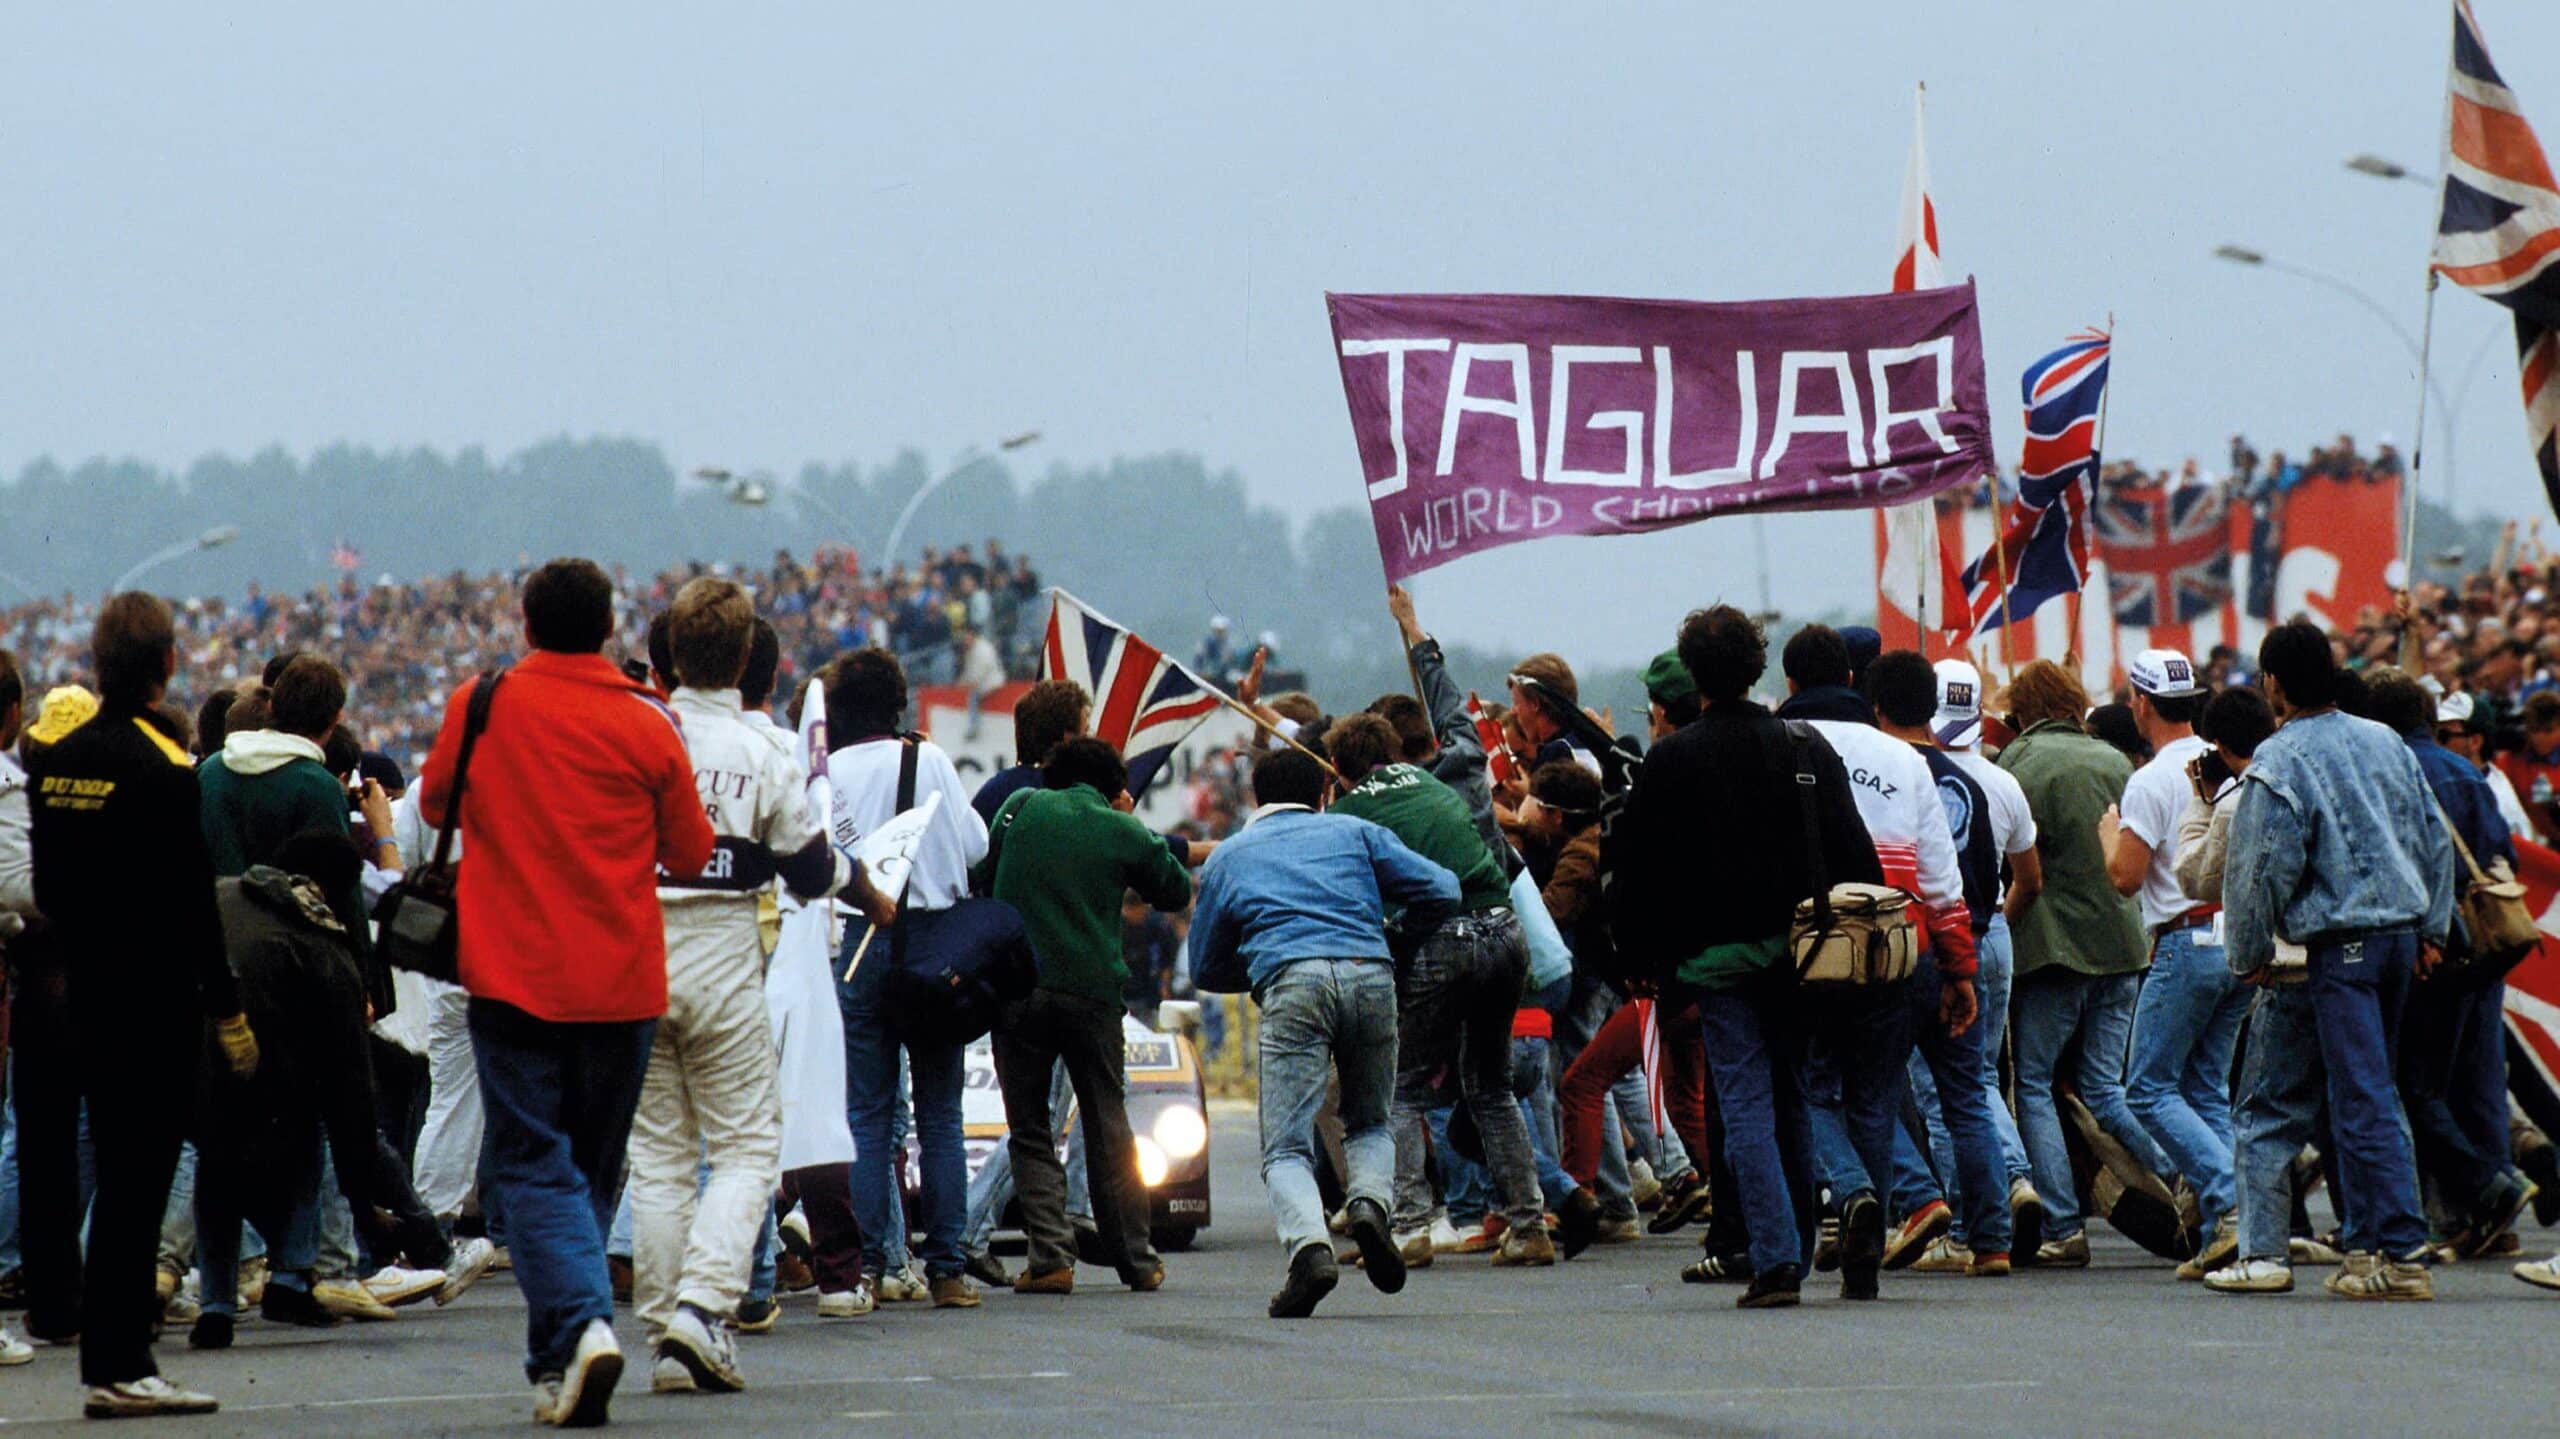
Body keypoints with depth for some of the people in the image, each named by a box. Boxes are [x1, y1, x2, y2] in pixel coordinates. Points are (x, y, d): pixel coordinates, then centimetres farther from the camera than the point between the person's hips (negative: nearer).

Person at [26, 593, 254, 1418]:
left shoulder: (54, 763, 7)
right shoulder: (165, 769, -15)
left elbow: (46, 892, 14)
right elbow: (194, 907, -16)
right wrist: (228, 1012, -11)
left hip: (88, 1000, 7)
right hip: (156, 1003, -7)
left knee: (120, 1175, 13)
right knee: (136, 1183, -4)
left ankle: (118, 1359, 16)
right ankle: (116, 1367, -4)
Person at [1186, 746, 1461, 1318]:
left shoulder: (1229, 856, 27)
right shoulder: (1355, 832, 26)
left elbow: (1206, 971, 30)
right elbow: (1442, 892, 17)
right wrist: (1394, 935, 36)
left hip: (1292, 985, -2)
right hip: (1371, 974, 2)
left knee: (1286, 1147, -3)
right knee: (1370, 1122, 21)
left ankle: (1309, 1245, -30)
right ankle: (1370, 1200, -10)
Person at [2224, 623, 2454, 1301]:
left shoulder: (2278, 762, -10)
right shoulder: (2385, 742, 10)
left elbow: (2264, 868, -11)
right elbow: (2435, 839, 15)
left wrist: (2249, 956, 2)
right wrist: (2432, 928, 23)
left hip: (2340, 941, -7)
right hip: (2402, 931, 7)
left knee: (2364, 1100, -8)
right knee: (2365, 1092, 17)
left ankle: (2403, 1253, -14)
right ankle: (2365, 1243, 20)